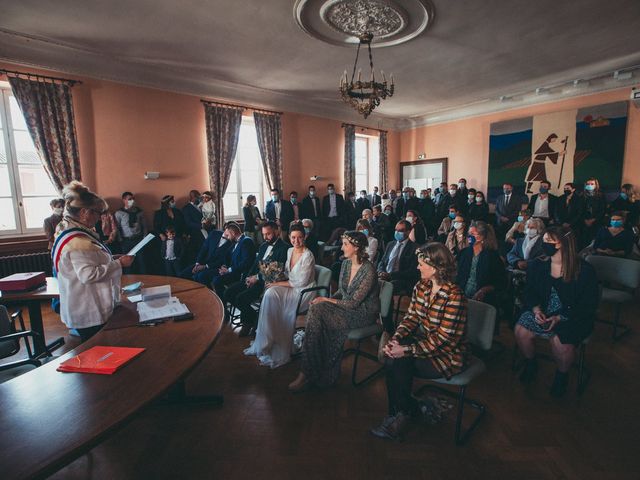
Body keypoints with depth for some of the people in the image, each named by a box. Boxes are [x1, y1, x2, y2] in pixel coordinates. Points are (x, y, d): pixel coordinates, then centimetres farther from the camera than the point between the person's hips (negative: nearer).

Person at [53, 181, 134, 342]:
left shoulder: (70, 232, 10)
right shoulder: (78, 241, -23)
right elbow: (89, 274, -27)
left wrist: (113, 261, 10)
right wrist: (119, 263, -20)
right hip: (88, 312, -10)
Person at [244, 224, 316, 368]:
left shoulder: (308, 255, -16)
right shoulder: (290, 251, 8)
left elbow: (301, 282, -18)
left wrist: (279, 283, -14)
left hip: (304, 291, -6)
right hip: (290, 286, 7)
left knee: (272, 294, -25)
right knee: (270, 293, -22)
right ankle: (264, 344, -12)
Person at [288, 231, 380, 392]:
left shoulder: (368, 270, -19)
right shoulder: (345, 264, 5)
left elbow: (353, 303, -19)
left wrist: (326, 300, -13)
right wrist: (323, 300, -5)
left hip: (363, 313, -7)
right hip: (347, 306, 7)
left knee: (316, 313, -25)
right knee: (315, 309, -21)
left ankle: (308, 374, -12)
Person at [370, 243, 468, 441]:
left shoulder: (454, 296, -24)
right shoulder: (421, 287, 0)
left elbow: (443, 339, -24)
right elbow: (411, 317, 3)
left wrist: (407, 350, -27)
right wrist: (396, 339, -15)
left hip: (447, 356, -6)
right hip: (423, 343, 6)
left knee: (398, 363, -20)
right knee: (392, 358, -19)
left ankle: (404, 412, 8)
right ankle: (400, 411, 1)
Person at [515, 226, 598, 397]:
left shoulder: (585, 271, -11)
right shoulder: (537, 265, 0)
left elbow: (589, 305, -9)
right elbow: (530, 293, 6)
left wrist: (559, 318, -21)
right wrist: (536, 310, -15)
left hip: (572, 317, -3)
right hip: (541, 312, 3)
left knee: (560, 341, -29)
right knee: (521, 330, -22)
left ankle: (562, 375, 6)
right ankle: (530, 364, 10)